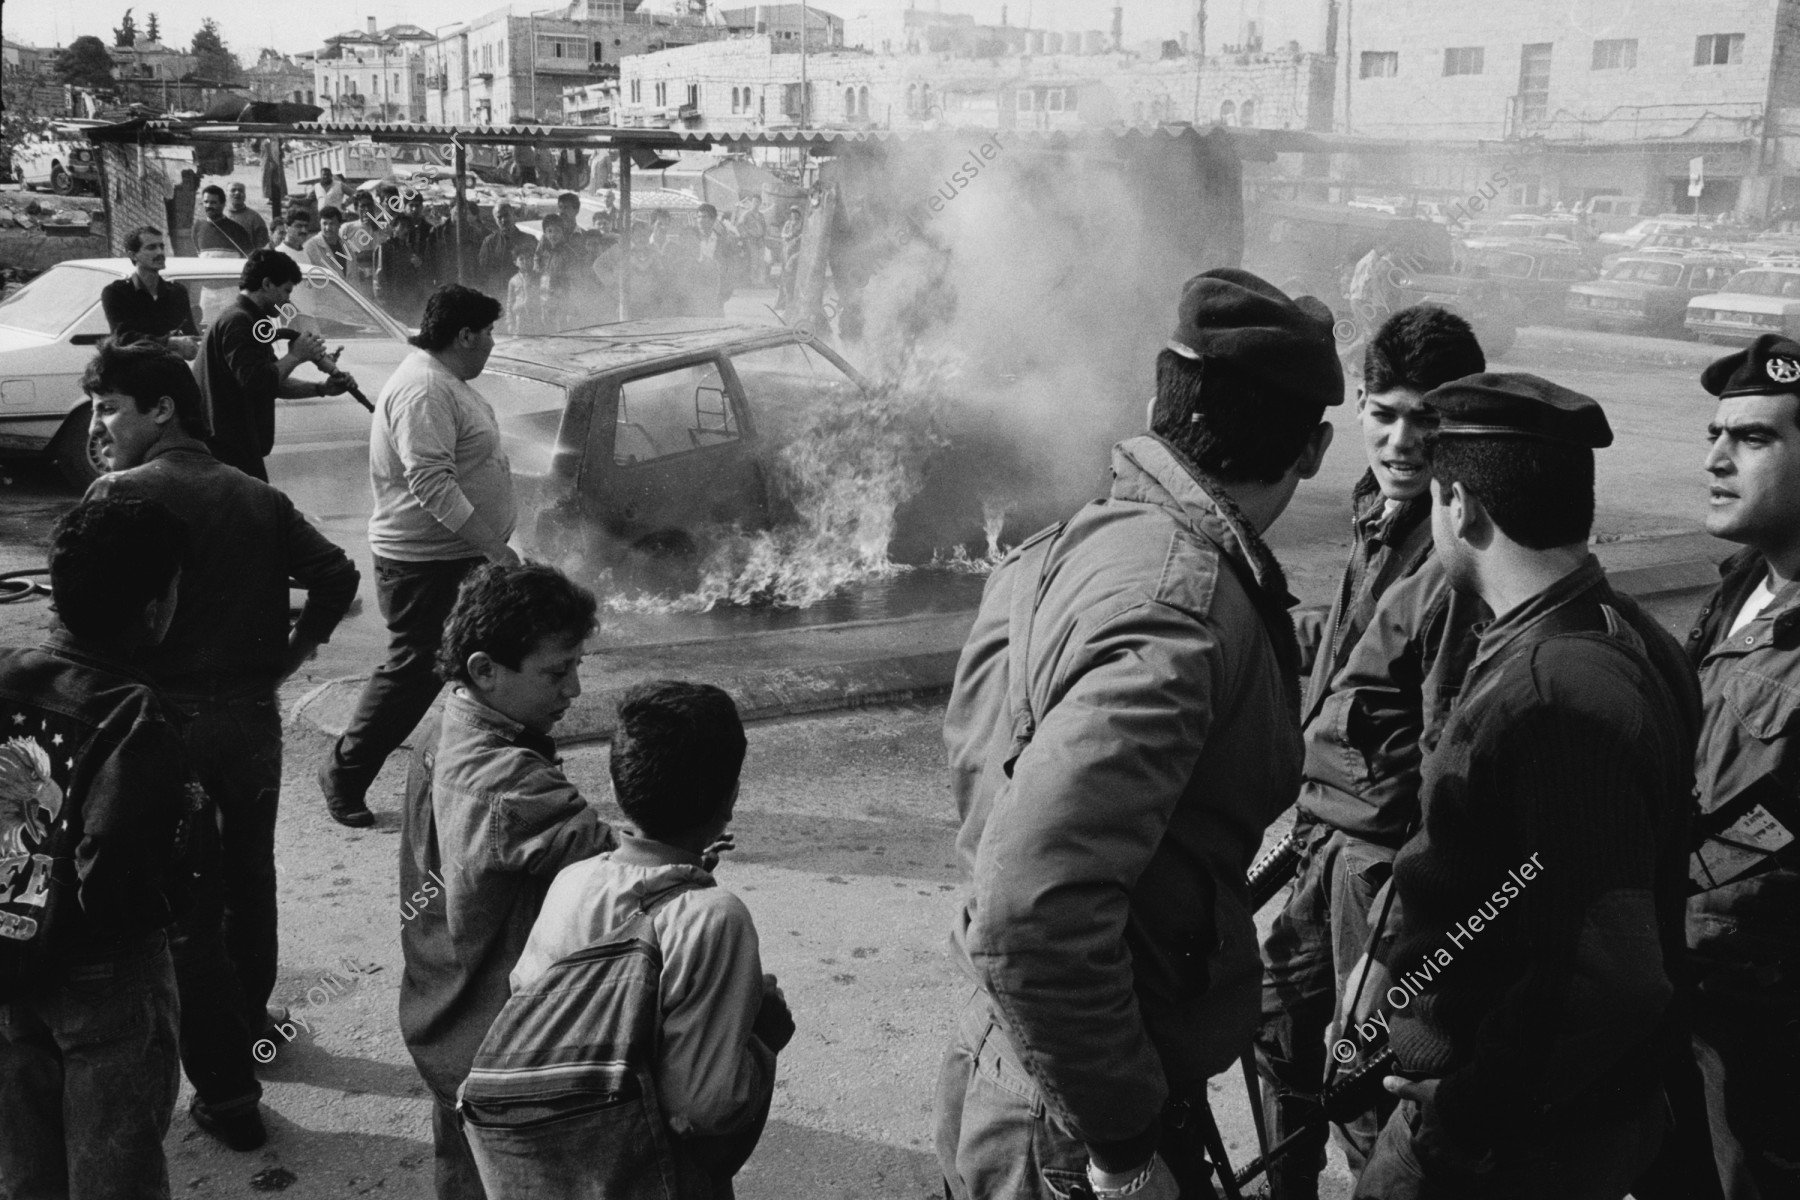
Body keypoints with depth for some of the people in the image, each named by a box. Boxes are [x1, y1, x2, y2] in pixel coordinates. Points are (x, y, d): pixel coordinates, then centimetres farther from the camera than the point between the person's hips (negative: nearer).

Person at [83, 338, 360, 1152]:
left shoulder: (120, 495, -10)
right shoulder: (255, 496, 7)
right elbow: (335, 575, 1)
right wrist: (286, 656, 6)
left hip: (170, 720, -5)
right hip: (254, 714, 6)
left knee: (187, 908, 5)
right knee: (249, 878, 23)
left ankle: (226, 1092, 11)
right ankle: (247, 1022, 43)